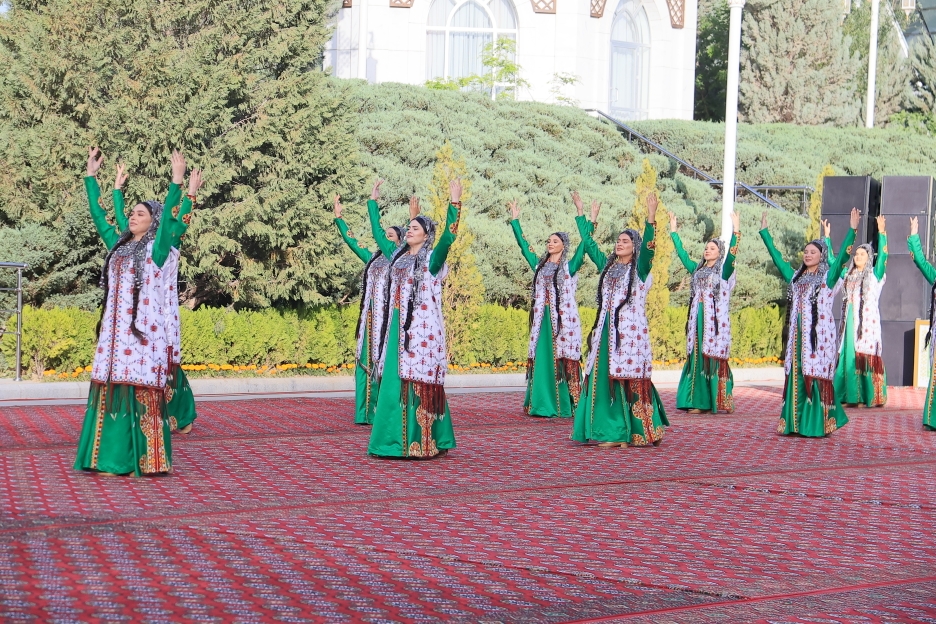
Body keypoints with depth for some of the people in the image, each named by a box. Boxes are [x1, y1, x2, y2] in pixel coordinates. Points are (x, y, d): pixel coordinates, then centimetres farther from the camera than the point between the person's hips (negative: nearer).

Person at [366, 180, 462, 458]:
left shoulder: (432, 258, -4)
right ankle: (398, 440, 10)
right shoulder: (397, 255, 16)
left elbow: (449, 236, -19)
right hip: (398, 328, 7)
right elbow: (378, 234, 29)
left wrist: (455, 202, -27)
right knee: (394, 382, 5)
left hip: (422, 328, -7)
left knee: (419, 384, -7)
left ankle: (422, 443, -3)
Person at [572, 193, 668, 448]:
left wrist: (651, 218, -28)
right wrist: (591, 219, 24)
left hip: (630, 331, -6)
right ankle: (609, 431, 6)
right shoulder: (608, 265, 16)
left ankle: (632, 433, -3)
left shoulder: (640, 268, -1)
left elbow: (648, 246, -18)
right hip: (606, 330, 6)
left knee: (629, 381, -7)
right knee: (602, 379, 2)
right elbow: (589, 244, 24)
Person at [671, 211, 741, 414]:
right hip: (698, 320, 6)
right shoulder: (697, 269, 16)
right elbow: (682, 254, 21)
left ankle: (716, 402, -5)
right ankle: (699, 402, 5)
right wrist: (673, 231, 20)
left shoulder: (724, 271, 1)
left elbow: (732, 254, -13)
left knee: (714, 359, -7)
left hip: (716, 320, -5)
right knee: (697, 358, 3)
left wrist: (736, 231, -24)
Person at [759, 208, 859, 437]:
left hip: (820, 335, -5)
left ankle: (818, 424, -3)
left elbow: (843, 257, -12)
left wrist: (852, 229, -21)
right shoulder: (796, 277, 15)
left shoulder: (828, 277, 0)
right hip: (797, 335, 5)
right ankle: (795, 423, 9)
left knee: (817, 377, -6)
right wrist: (764, 230, 19)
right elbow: (776, 257, 19)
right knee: (797, 377, 5)